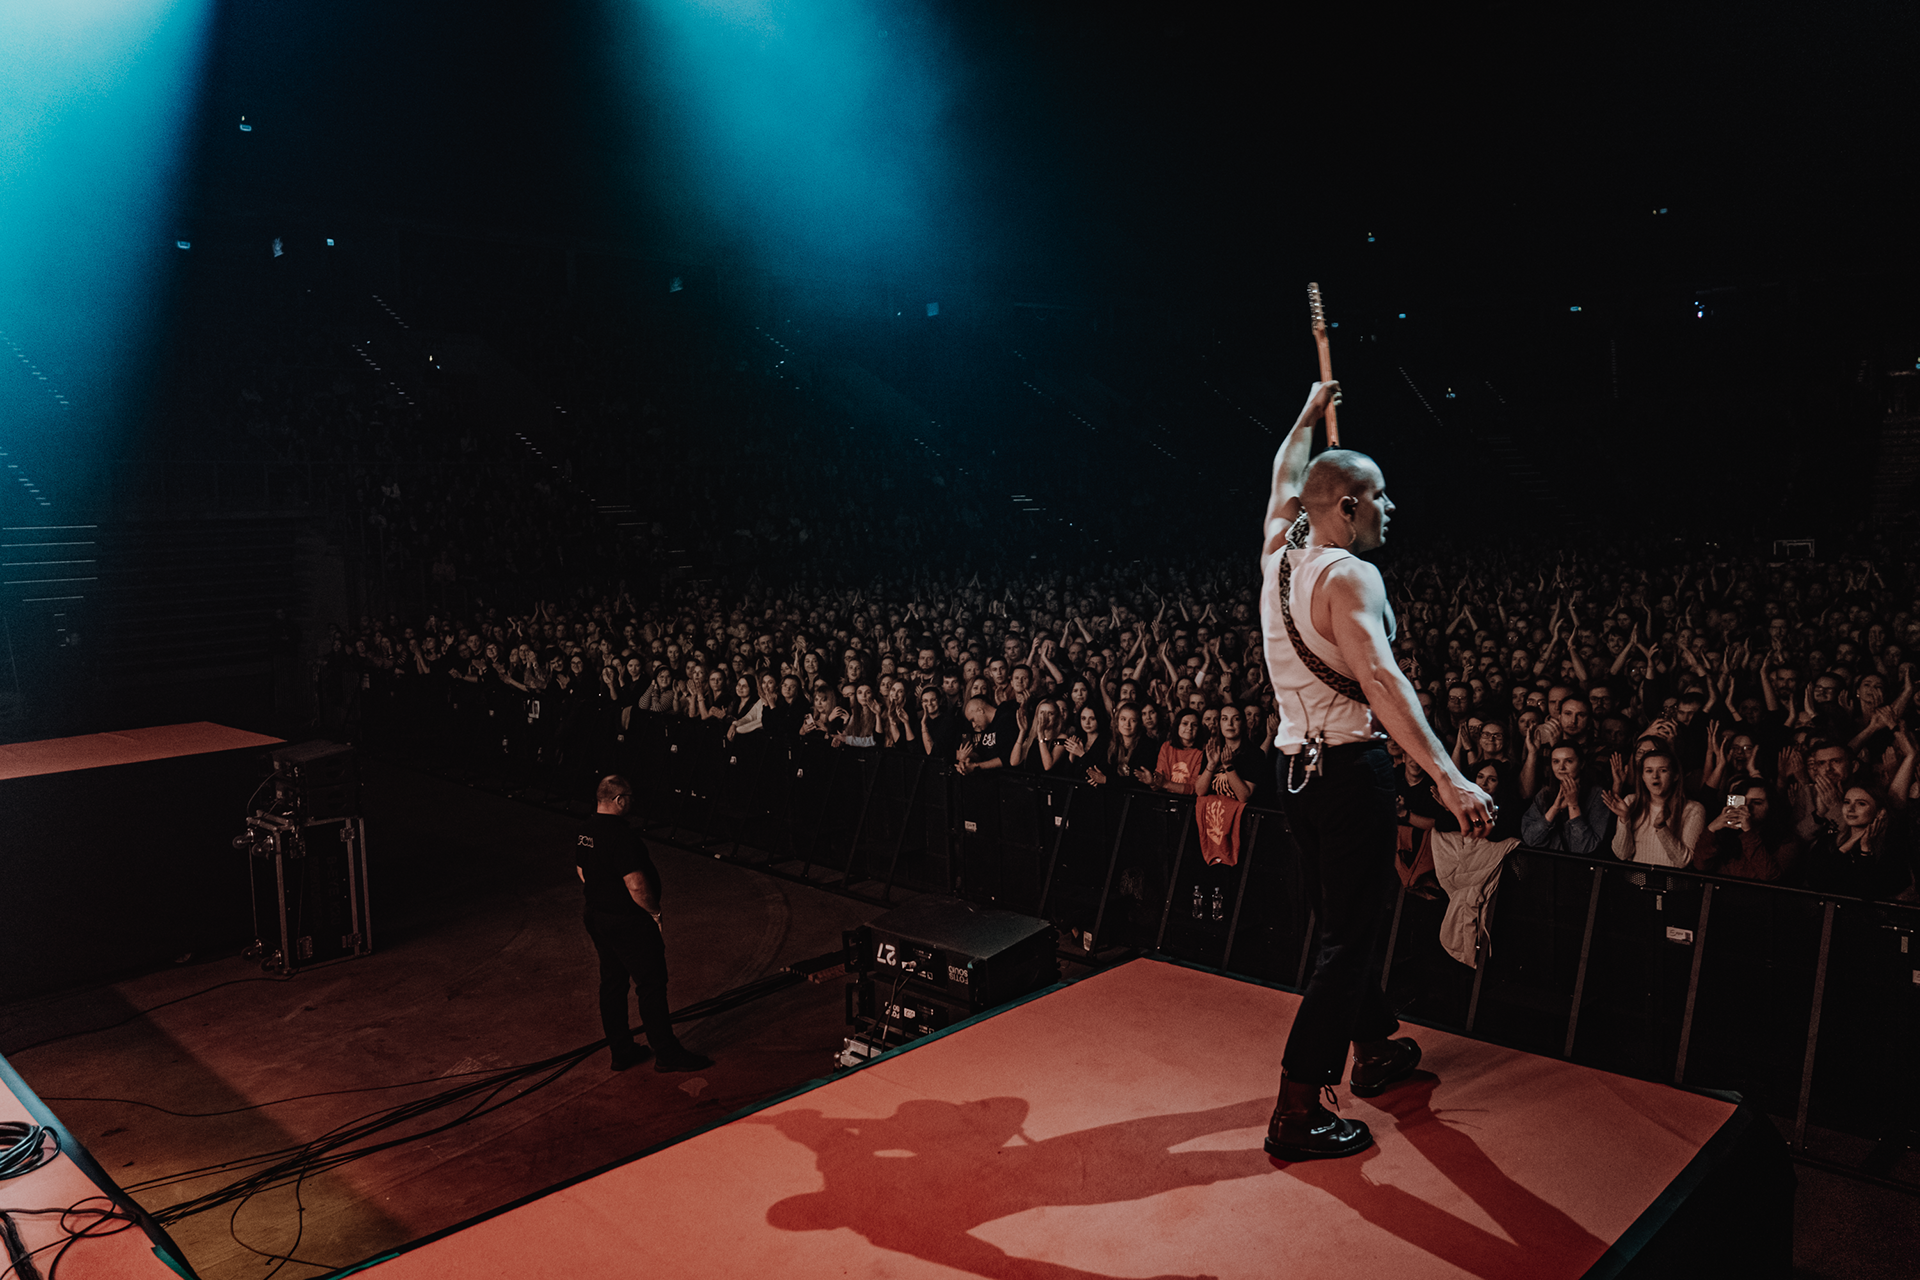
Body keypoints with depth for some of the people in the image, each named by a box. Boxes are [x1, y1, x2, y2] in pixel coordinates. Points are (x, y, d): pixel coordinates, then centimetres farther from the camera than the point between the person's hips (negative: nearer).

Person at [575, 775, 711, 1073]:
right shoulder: (621, 834, -26)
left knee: (611, 983, 17)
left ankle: (620, 1051, 27)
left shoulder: (584, 831, 3)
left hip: (596, 916, 9)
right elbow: (637, 885, -27)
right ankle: (666, 1054, 11)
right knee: (652, 985, 2)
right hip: (628, 923, -9)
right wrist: (654, 912, -12)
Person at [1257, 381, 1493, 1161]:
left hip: (1294, 766, 9)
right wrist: (1448, 778, -37)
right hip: (1348, 768, -9)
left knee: (1340, 919, 23)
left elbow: (1286, 481, 28)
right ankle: (1297, 1114, -1)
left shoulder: (1278, 556, 7)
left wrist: (1309, 416, 44)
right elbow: (1380, 679, -31)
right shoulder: (1349, 576, -17)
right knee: (1348, 935, -3)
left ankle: (1376, 1046, 42)